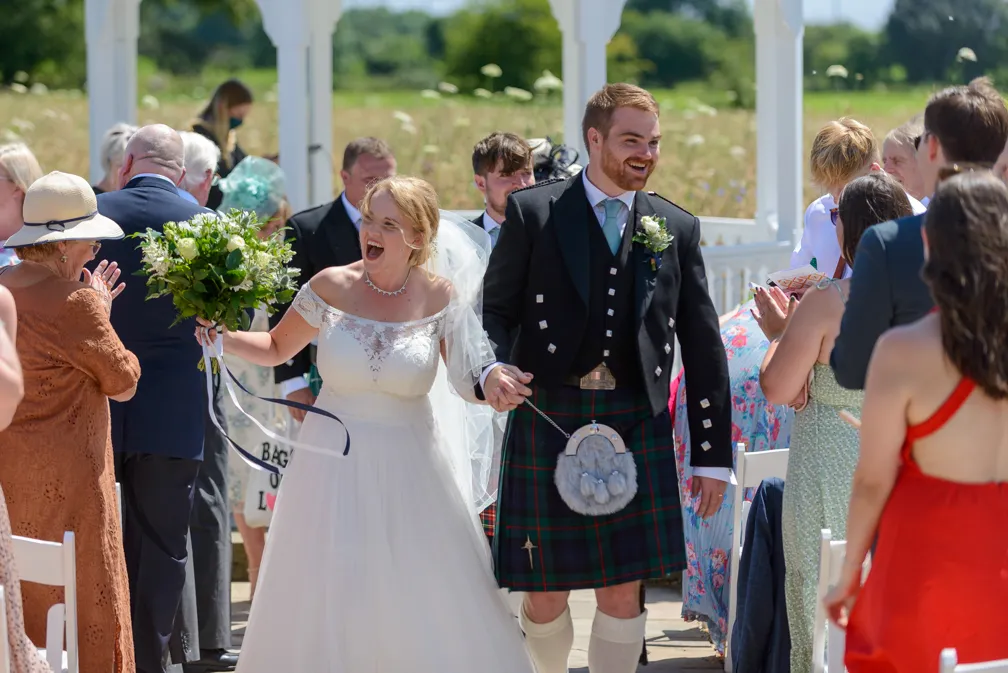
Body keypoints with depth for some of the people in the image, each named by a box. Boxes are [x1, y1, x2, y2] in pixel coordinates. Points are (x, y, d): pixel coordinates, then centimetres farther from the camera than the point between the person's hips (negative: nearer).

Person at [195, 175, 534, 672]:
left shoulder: (440, 299, -5)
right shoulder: (329, 287, -4)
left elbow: (471, 383, 2)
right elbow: (276, 348, 10)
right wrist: (222, 336, -7)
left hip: (409, 471, 0)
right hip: (335, 464, 1)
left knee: (432, 607, 1)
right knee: (323, 602, 3)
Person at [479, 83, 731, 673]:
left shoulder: (677, 229, 9)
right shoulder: (533, 213, 2)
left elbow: (703, 345, 10)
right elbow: (496, 310, 3)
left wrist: (715, 453, 8)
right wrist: (492, 368, -20)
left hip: (636, 424, 2)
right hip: (548, 419, -1)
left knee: (624, 592, 0)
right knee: (543, 592, 4)